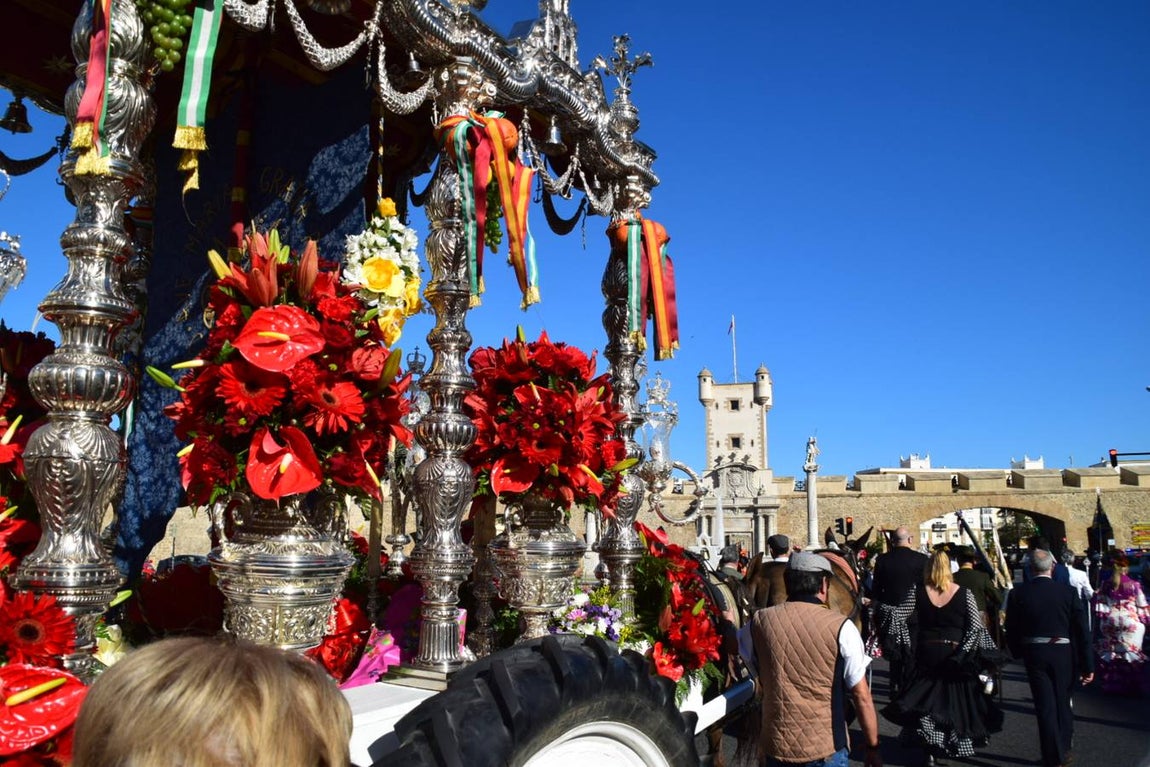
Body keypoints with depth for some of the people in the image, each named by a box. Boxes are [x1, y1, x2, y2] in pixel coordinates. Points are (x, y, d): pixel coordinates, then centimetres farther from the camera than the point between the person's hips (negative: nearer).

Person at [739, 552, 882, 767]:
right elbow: (862, 696, -9)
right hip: (826, 749, -2)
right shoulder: (841, 628, -13)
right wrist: (873, 747, 2)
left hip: (775, 748, 3)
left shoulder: (760, 621, -5)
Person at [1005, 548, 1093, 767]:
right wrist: (1087, 665, -2)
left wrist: (1018, 653, 14)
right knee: (1062, 702, 19)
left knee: (1045, 706, 7)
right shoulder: (1068, 592, -10)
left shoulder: (1018, 593, -9)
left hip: (1034, 654, -1)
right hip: (1063, 653, 1)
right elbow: (1082, 631, -8)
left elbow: (1011, 630, -2)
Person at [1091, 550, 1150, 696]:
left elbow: (1099, 605, 2)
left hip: (1110, 623, 2)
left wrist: (1102, 618, 12)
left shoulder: (1104, 585, 0)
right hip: (1131, 623, -2)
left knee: (1110, 653, 11)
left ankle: (1113, 685, 15)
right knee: (1132, 654, 5)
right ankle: (1133, 686, 7)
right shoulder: (1134, 585, -6)